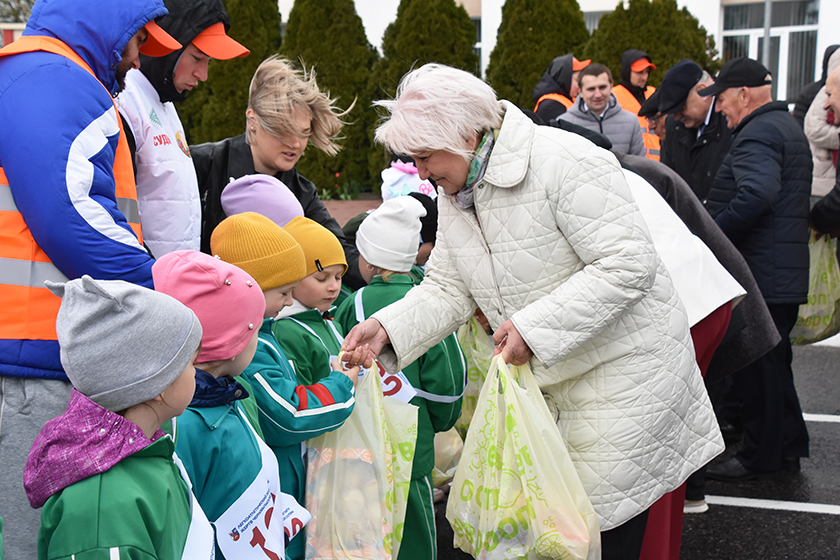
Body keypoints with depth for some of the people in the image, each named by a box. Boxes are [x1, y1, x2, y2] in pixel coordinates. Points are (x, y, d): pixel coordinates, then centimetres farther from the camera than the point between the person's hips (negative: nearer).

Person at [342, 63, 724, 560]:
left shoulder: (564, 162, -22)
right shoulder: (454, 195, 4)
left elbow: (628, 265, -26)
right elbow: (447, 290, 7)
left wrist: (534, 326, -28)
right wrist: (387, 327, -12)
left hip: (620, 374, -7)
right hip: (547, 384, 8)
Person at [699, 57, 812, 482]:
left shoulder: (758, 133, -15)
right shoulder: (786, 125, 20)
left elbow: (757, 195, -32)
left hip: (759, 272, -11)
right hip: (785, 273, 11)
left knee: (755, 364, -2)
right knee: (773, 361, 18)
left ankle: (759, 455, 8)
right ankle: (788, 446, 27)